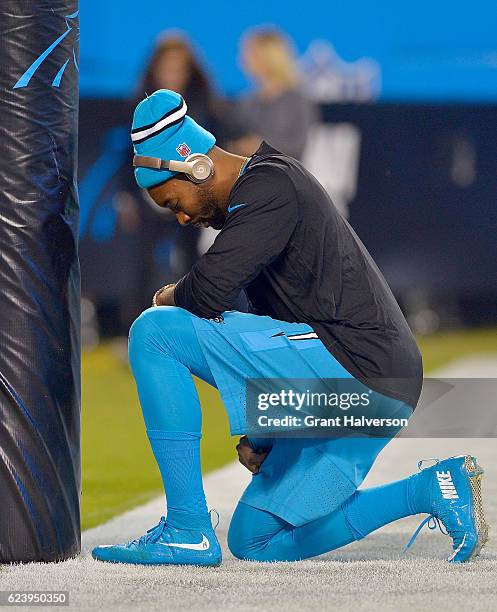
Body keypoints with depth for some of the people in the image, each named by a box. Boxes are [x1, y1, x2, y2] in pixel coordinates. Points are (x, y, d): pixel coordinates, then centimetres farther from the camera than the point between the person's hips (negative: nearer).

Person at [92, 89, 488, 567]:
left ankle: (186, 531, -13)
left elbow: (208, 292, -21)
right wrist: (262, 431, 20)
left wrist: (168, 297, 2)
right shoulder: (265, 192, 23)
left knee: (154, 332, -11)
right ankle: (432, 489, 10)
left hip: (358, 369, -11)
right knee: (256, 541, 18)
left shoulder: (269, 186, -9)